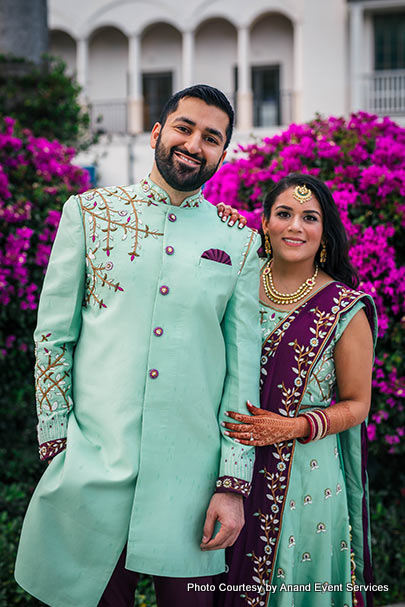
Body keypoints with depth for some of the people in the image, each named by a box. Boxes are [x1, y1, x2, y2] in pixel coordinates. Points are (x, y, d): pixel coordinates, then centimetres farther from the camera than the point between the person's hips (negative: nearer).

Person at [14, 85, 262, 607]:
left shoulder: (241, 244, 5)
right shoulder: (87, 213, 4)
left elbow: (243, 368, 4)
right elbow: (52, 335, 5)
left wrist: (234, 483, 0)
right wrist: (55, 441, 0)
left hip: (191, 477, 1)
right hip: (92, 466, 0)